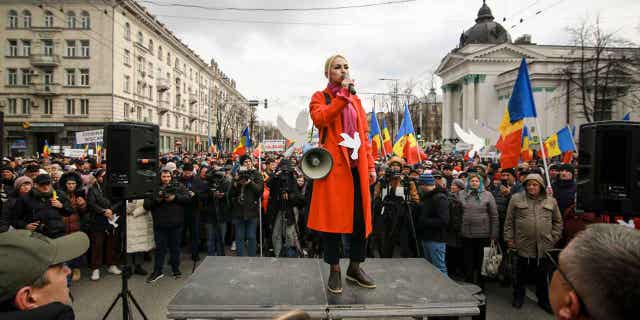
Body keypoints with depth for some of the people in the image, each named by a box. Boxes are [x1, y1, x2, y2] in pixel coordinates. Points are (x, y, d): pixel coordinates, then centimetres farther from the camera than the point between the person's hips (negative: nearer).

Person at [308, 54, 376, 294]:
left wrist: (371, 165, 10)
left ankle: (355, 268, 22)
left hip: (357, 166, 5)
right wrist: (343, 94, -14)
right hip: (333, 165, -5)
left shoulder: (355, 100, 20)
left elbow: (364, 134, 17)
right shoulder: (319, 97, 6)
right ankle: (334, 271, 13)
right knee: (334, 217, -1)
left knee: (361, 218, 6)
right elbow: (320, 119, -17)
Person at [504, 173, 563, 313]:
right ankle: (518, 296, 29)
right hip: (523, 245, -2)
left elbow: (557, 221, 14)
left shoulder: (551, 201, 6)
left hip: (544, 246, 2)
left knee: (543, 276, 14)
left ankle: (544, 300, 30)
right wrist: (509, 238, -2)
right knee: (521, 275, 12)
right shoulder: (516, 199, -1)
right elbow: (509, 221, 1)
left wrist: (554, 238, 6)